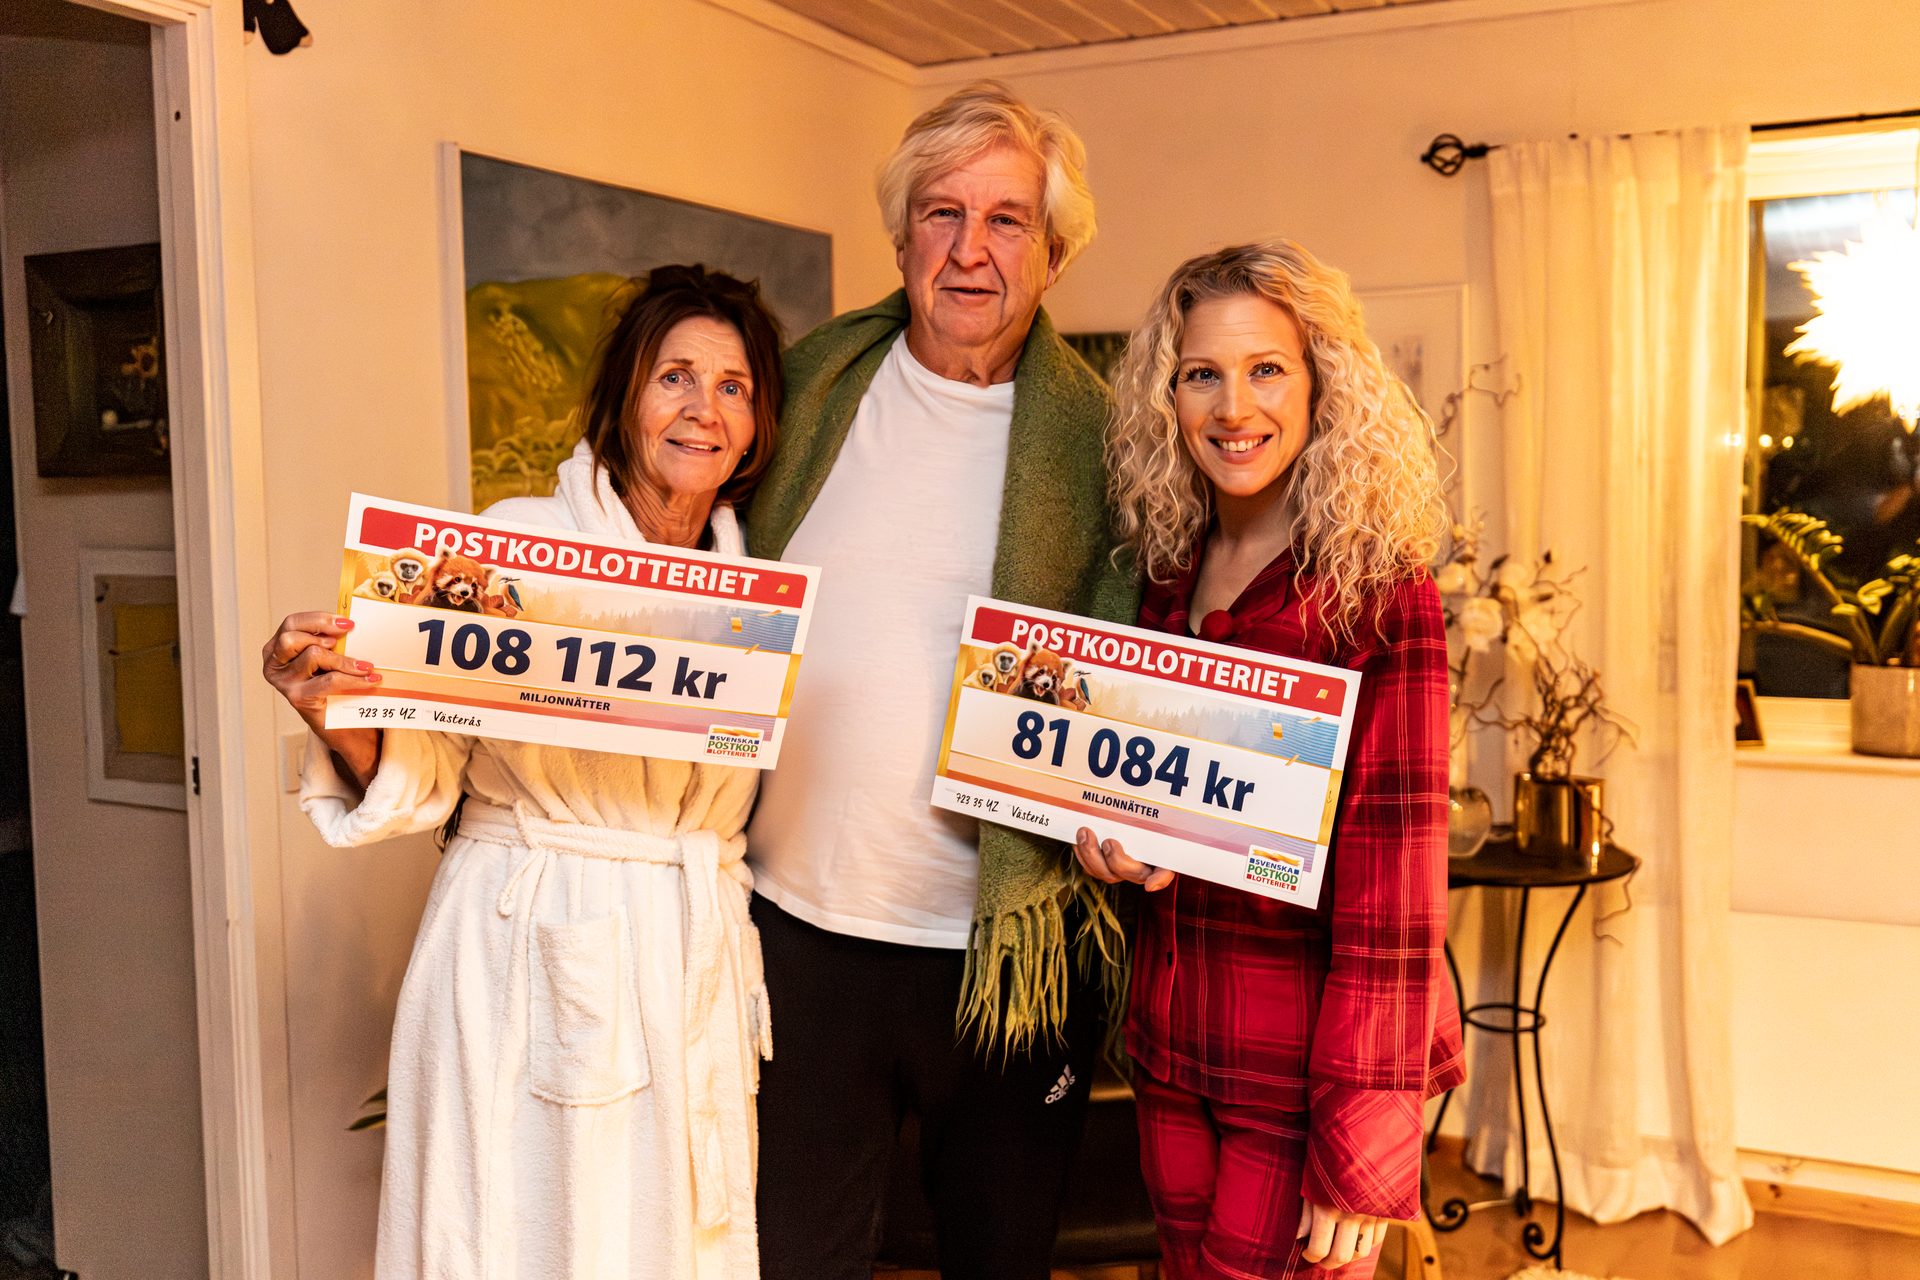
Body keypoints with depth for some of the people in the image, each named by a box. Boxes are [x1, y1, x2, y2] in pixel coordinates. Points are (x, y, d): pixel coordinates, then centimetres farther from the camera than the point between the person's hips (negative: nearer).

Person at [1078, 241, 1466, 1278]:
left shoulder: (1375, 586, -14)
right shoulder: (1168, 573, 4)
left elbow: (1395, 872, -17)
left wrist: (1361, 1147, -18)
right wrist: (1103, 833, -6)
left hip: (1307, 1066, -6)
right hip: (1171, 1047, 6)